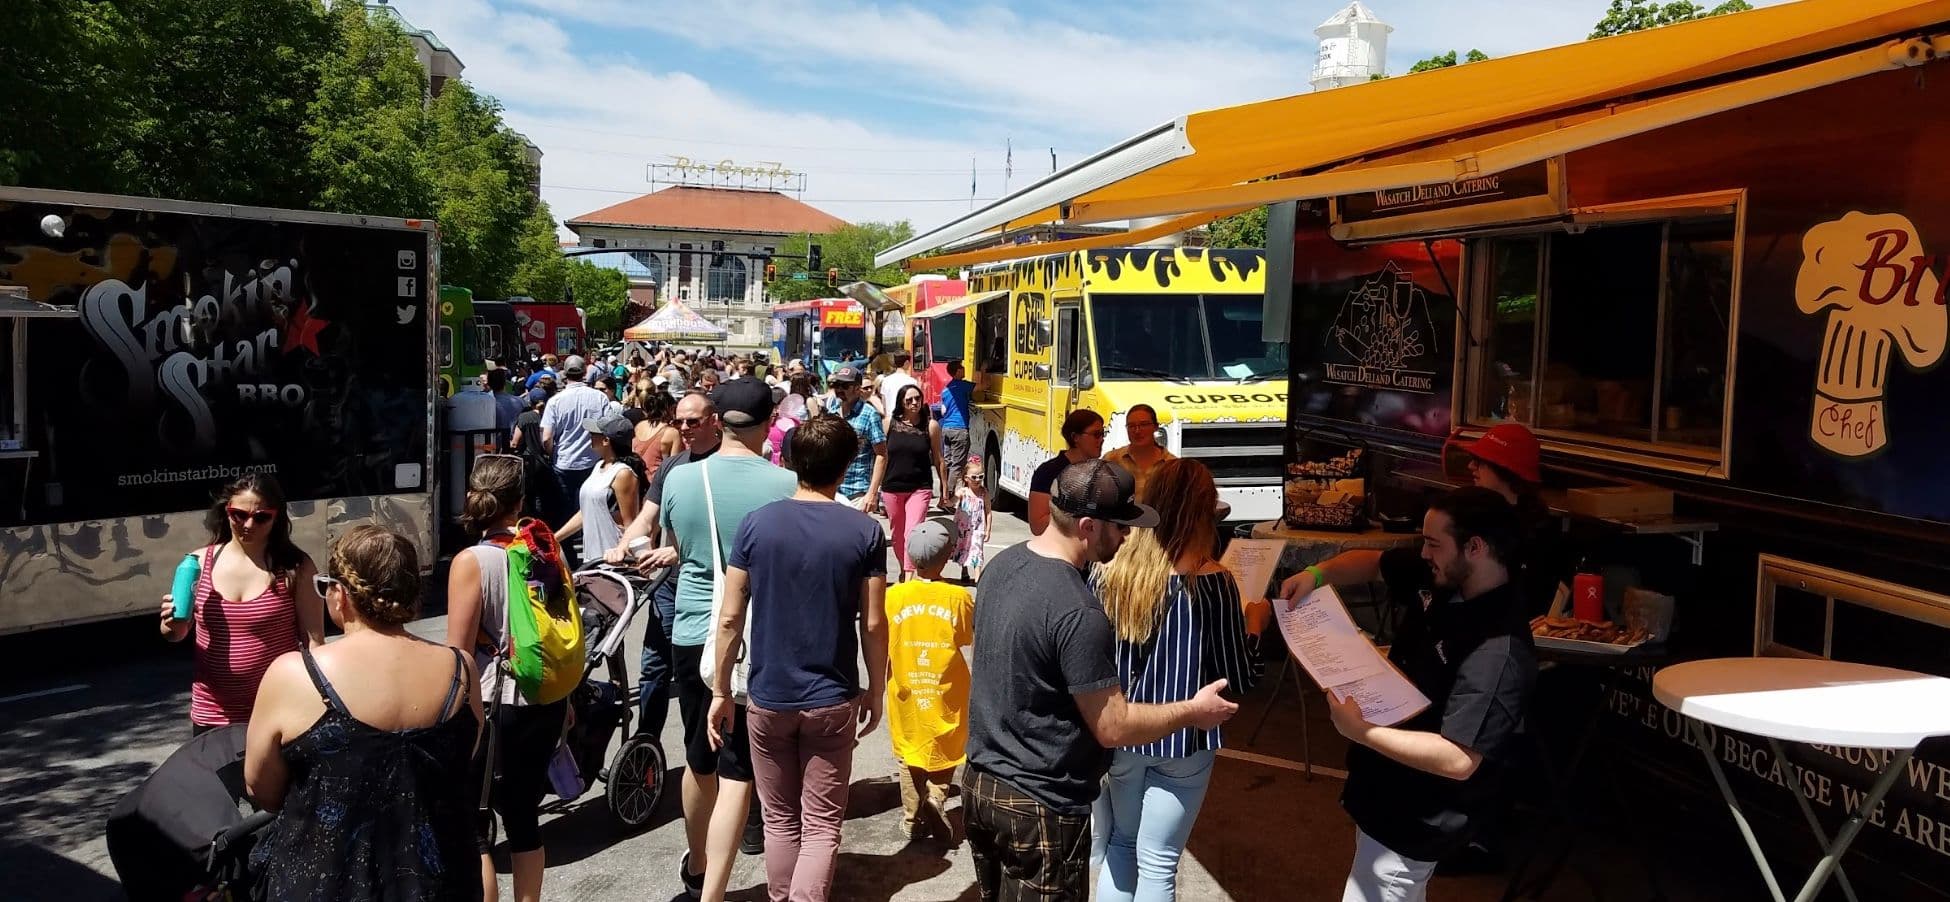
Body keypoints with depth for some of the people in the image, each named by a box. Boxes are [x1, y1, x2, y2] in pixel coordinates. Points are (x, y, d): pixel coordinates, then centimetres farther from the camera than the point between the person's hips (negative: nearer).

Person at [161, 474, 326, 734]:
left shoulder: (296, 567, -8)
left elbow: (313, 640, -5)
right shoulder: (199, 563, 0)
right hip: (211, 715, 3)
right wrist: (174, 626, -10)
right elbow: (178, 634, 12)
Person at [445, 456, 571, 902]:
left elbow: (459, 653, -13)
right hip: (546, 703, 5)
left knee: (469, 826, 8)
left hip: (492, 707, -5)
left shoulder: (471, 562, -14)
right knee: (524, 817, 17)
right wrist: (564, 697, 20)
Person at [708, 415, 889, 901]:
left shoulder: (757, 523, -6)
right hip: (832, 700, -1)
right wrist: (875, 691, 8)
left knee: (780, 822, 17)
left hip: (767, 697, 2)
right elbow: (873, 625, -7)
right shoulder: (864, 531, -9)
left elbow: (731, 618, -5)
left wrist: (720, 691, 5)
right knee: (821, 828, 7)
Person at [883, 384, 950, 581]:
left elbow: (938, 459, 3)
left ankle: (909, 578, -13)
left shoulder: (931, 426, -4)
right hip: (893, 487, 2)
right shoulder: (890, 423, -2)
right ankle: (903, 570, 36)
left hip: (920, 488, -2)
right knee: (898, 535, 15)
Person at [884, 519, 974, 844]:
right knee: (945, 749, 17)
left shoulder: (893, 596, -11)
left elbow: (881, 648, -2)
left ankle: (912, 818, 20)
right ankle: (937, 796, -4)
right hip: (947, 695, -1)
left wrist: (881, 682, 13)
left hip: (906, 693, 1)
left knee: (909, 753, 18)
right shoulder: (959, 597, -15)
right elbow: (969, 638, 1)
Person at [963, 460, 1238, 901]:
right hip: (1038, 808, -8)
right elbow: (1113, 727, -20)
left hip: (980, 780, 8)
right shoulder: (1077, 613, -27)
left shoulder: (1001, 565, 0)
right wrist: (1193, 711, -6)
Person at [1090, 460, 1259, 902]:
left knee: (1120, 844, 23)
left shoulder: (1110, 570, -6)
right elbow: (1237, 680, -10)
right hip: (1182, 738, -3)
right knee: (1156, 864, 9)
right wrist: (1254, 628, 7)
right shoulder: (1213, 581, -16)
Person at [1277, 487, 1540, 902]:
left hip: (1413, 820, -9)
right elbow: (1373, 562, 9)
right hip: (1392, 794, 9)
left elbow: (1459, 760, -36)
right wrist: (1317, 573, -9)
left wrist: (1362, 731, -34)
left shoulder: (1499, 654, -34)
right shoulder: (1444, 580, -8)